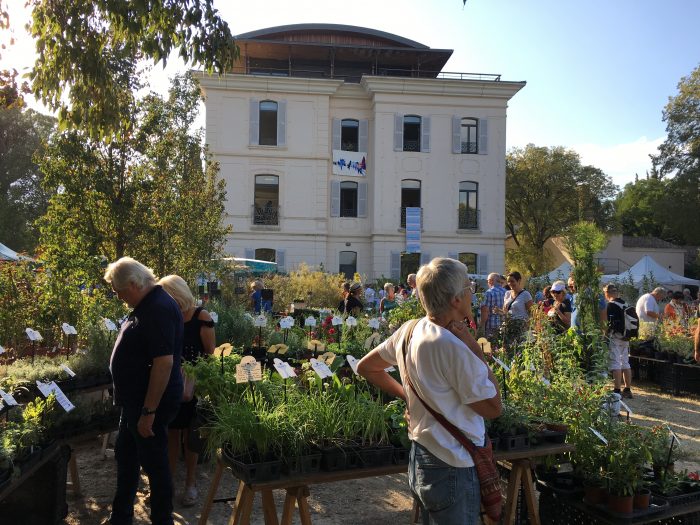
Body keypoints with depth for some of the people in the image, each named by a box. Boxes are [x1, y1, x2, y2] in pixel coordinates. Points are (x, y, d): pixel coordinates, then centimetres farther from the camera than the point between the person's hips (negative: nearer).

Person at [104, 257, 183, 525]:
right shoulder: (145, 305, 8)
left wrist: (149, 412, -26)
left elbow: (164, 362, -29)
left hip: (151, 403, -10)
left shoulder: (159, 309, -24)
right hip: (135, 399, 11)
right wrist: (137, 406, 21)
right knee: (125, 455, 22)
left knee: (154, 463, 4)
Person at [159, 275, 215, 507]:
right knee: (171, 432, 10)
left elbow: (210, 354, -10)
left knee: (190, 433, 8)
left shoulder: (201, 317, -12)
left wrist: (192, 382, -19)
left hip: (194, 384, -3)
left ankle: (190, 483, 22)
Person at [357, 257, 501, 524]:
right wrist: (475, 349, -16)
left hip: (419, 459, 8)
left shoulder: (409, 329, -2)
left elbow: (366, 367, 11)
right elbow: (493, 407, -16)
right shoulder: (453, 347, -26)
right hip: (452, 471, -8)